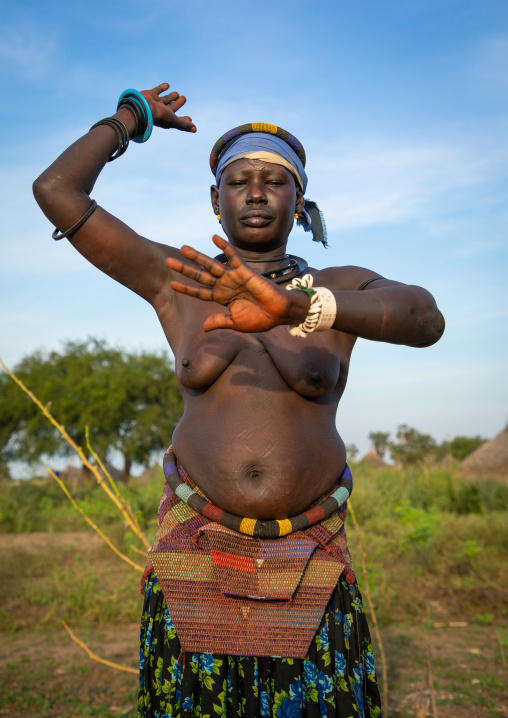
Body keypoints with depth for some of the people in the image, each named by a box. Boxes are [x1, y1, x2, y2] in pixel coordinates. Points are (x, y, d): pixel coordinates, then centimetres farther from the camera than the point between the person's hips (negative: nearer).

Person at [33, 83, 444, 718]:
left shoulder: (344, 288, 1)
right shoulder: (175, 282, 3)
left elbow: (425, 317, -22)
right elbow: (56, 191, -1)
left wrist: (293, 306, -38)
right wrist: (131, 117, 13)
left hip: (309, 557, 0)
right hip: (198, 549, 1)